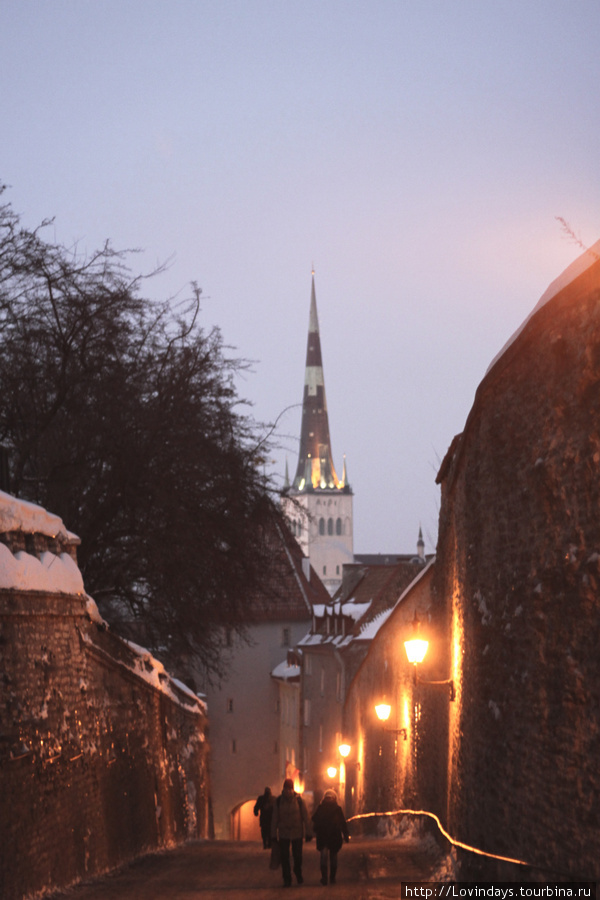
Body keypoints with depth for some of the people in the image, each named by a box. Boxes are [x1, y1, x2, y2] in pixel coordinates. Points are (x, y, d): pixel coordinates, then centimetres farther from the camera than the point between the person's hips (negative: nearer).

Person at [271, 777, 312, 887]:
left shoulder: (299, 800, -7)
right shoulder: (279, 801, -4)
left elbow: (306, 817, -3)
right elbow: (274, 819, 2)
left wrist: (308, 833, -4)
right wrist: (273, 834, 2)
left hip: (297, 833, -1)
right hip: (283, 834, 1)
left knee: (297, 856, 5)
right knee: (284, 857, -3)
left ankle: (298, 873, 33)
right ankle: (287, 880, 6)